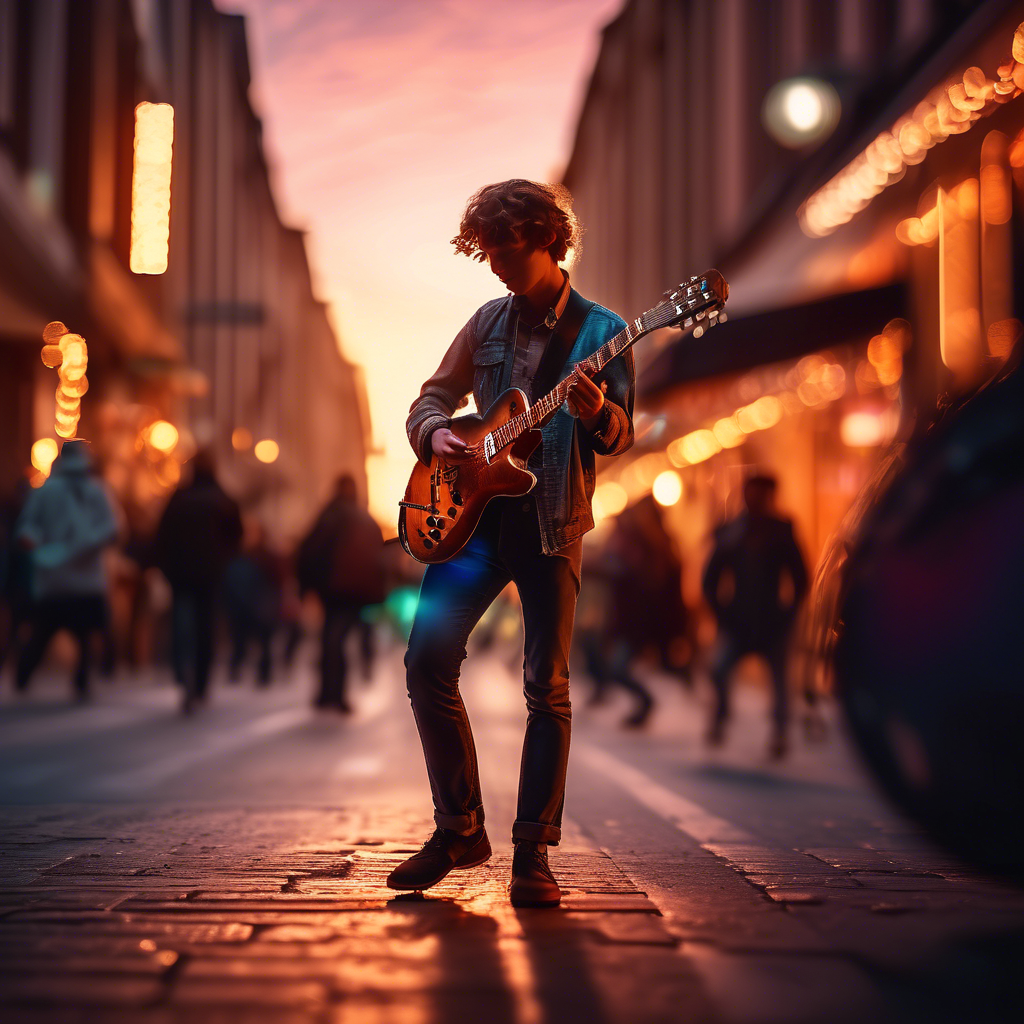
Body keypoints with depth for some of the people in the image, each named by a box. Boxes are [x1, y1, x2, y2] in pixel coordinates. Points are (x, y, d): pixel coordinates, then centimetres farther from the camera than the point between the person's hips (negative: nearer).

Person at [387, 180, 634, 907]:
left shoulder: (600, 330, 0)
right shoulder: (489, 322, 12)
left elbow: (620, 438, -6)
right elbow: (433, 398, 18)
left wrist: (597, 413, -29)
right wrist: (435, 433, -5)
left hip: (552, 520, -4)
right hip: (473, 512, 4)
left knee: (547, 685, -5)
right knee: (428, 661, -4)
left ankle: (534, 854, 2)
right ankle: (460, 829, 9)